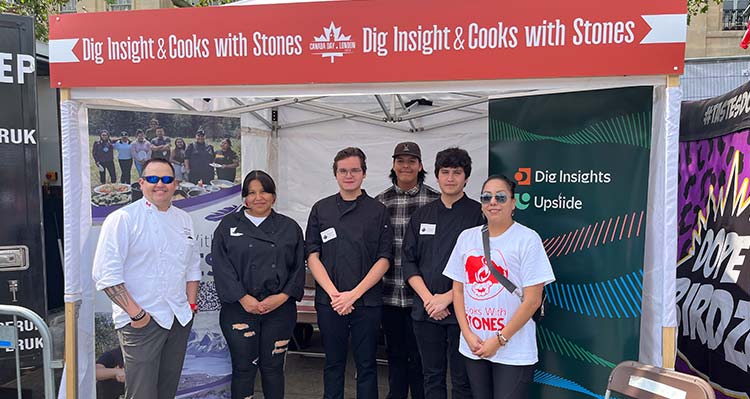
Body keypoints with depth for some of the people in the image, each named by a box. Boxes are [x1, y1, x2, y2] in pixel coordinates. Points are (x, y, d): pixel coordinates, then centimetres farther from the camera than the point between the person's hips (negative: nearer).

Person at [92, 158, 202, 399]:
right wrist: (136, 314, -16)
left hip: (180, 319, 6)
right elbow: (106, 275, -14)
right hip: (141, 322, -6)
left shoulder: (184, 220, 11)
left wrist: (191, 303, 8)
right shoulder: (122, 219, -9)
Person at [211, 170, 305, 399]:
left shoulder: (290, 228, 7)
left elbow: (299, 267, 4)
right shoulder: (229, 225, 4)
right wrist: (243, 298, -13)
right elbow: (221, 266, -4)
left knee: (273, 367, 9)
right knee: (243, 367, 4)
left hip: (280, 309, 1)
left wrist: (282, 296, -9)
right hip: (240, 309, -1)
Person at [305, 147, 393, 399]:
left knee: (366, 365, 8)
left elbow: (384, 259, -2)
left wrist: (354, 294, -11)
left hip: (367, 301, -1)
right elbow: (312, 256, 2)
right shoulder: (321, 209, 6)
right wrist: (333, 293, -10)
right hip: (329, 301, 1)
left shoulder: (378, 211, 2)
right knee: (333, 364, 13)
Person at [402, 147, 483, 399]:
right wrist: (428, 298, -7)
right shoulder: (422, 215, 10)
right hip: (425, 310, 4)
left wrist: (447, 297, -13)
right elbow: (408, 261, 6)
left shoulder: (478, 214, -3)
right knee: (432, 377, 15)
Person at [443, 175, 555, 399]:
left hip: (513, 352, -4)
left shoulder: (527, 239, -8)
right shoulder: (467, 237, 6)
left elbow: (532, 299, -11)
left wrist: (499, 340, -12)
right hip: (473, 347, 5)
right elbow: (458, 290, 9)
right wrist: (468, 334, -3)